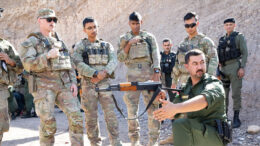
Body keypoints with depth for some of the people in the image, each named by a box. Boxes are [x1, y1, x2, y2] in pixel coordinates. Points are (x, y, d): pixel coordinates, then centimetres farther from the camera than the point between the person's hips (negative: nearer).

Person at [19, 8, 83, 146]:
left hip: (64, 85, 5)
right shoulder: (31, 42, 3)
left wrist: (73, 82, 2)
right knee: (48, 123, -7)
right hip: (44, 86, -4)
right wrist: (48, 55, -21)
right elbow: (28, 64, -11)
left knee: (76, 117, -7)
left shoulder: (59, 42, 19)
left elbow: (69, 65, 17)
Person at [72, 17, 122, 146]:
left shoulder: (107, 45, 15)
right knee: (91, 117, 2)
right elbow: (78, 64, -7)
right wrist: (95, 73, -18)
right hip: (88, 84, -1)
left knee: (111, 114, -6)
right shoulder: (80, 46, 7)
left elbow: (113, 61, 2)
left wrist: (104, 73, -16)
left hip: (105, 83, 1)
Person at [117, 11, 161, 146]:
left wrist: (156, 71, -11)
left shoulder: (149, 37, 13)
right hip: (132, 74, 1)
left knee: (152, 106, -3)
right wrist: (129, 44, -4)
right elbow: (120, 58, 8)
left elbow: (156, 55, 4)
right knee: (131, 107, -2)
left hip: (148, 73, 0)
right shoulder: (124, 39, 15)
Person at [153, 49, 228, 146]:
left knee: (181, 124, -26)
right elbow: (172, 115, 14)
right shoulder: (186, 88, 12)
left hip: (215, 136, -7)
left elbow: (204, 100, -34)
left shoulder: (214, 84, -10)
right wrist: (163, 101, -6)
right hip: (196, 136, 7)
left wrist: (176, 107, -46)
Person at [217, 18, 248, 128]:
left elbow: (244, 53, -5)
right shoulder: (222, 39, 18)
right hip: (223, 69, 5)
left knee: (236, 93, -4)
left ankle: (236, 118, 1)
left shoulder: (239, 36, 2)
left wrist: (242, 68, -15)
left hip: (235, 67, -5)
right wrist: (218, 69, 10)